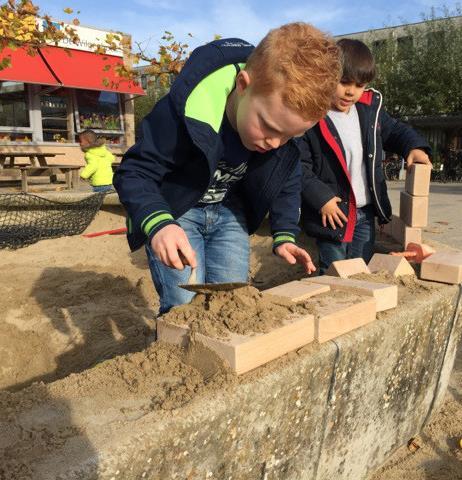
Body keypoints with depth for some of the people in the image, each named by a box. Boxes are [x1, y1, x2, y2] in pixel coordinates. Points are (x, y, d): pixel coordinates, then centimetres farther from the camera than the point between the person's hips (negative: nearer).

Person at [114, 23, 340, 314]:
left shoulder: (288, 118, -15)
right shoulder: (187, 110, -33)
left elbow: (287, 183, 4)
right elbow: (134, 173, -26)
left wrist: (284, 235, -7)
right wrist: (158, 224, -43)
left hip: (229, 213, 4)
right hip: (172, 212, -4)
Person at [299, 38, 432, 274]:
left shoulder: (370, 109, 4)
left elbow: (393, 130, 19)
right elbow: (299, 165, -16)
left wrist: (414, 146, 0)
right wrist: (321, 198, -21)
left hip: (366, 212, 6)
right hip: (332, 212, -6)